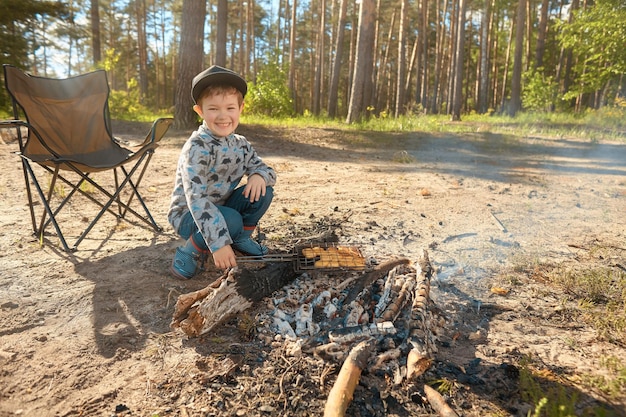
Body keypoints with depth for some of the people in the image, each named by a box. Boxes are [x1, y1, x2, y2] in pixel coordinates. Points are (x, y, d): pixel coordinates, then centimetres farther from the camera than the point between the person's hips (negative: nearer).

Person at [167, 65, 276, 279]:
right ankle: (189, 252, -8)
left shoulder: (240, 144, -3)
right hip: (189, 214, -6)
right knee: (231, 221, -35)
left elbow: (266, 170, 4)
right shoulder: (197, 148, -25)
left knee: (263, 192, -14)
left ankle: (242, 238, 8)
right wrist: (219, 243, -40)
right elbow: (196, 199, -33)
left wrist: (259, 176, -23)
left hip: (221, 208, 6)